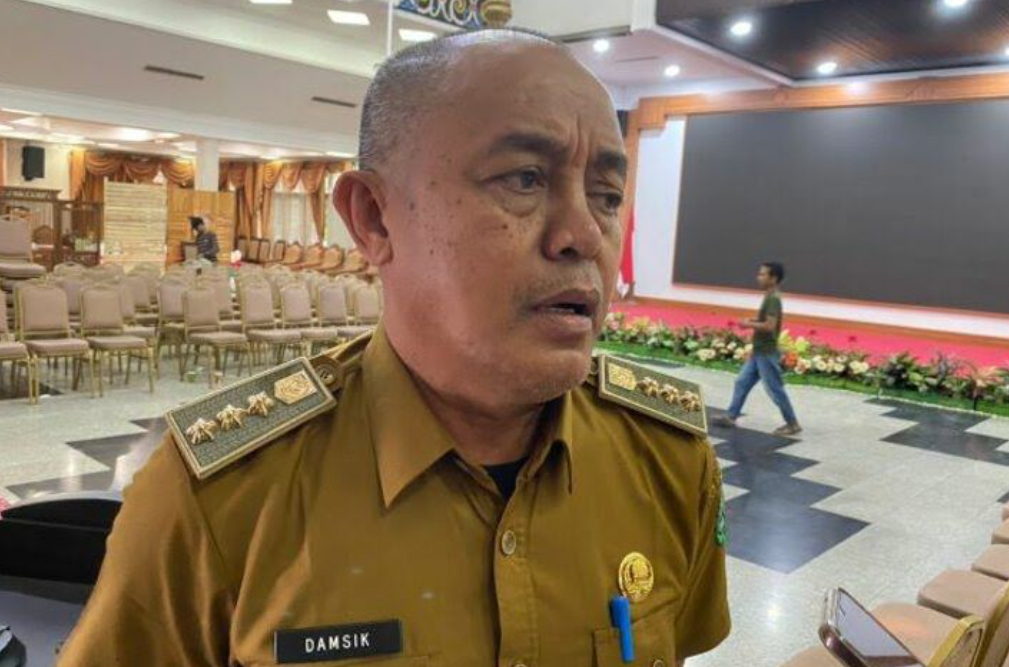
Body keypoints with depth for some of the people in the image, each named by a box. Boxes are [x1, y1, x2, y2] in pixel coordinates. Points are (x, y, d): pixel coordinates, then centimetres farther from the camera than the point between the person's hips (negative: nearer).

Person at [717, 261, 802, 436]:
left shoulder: (773, 299, -18)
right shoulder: (769, 297, 12)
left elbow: (770, 326, -27)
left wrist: (749, 324, -15)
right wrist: (753, 322, 7)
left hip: (767, 353, -10)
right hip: (758, 352, 10)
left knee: (775, 390, -1)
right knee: (742, 383, 11)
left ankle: (793, 424, 10)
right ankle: (731, 416, 18)